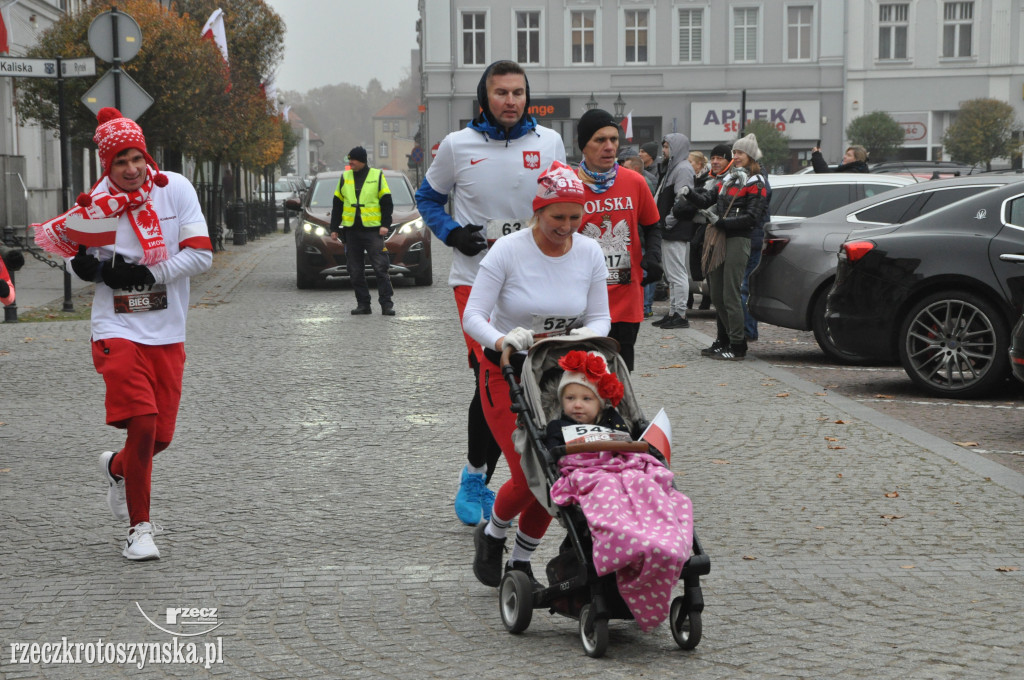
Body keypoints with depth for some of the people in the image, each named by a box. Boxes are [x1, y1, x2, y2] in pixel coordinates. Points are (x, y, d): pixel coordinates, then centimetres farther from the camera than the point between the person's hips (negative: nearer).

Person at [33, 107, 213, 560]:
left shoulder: (175, 189, -4)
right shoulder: (94, 208, -6)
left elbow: (201, 255, -8)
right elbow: (51, 241, 9)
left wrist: (145, 275, -16)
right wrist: (86, 266, -13)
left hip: (167, 335, 2)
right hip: (119, 331, -2)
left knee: (161, 436, 8)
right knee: (142, 424, -15)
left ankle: (115, 468, 43)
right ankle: (139, 528, 1)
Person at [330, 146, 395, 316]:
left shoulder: (377, 176, 3)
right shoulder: (344, 178, 12)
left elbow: (387, 203, 2)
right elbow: (337, 204, 16)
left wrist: (385, 225, -8)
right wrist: (334, 228, 11)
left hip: (373, 230, -4)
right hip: (352, 230, 4)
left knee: (380, 268, -9)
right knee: (355, 271, 3)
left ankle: (386, 304, -6)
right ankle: (363, 304, 10)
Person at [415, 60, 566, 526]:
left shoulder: (549, 143, 5)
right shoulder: (457, 145, -1)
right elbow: (428, 198, 12)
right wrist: (453, 234, -6)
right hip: (476, 276, -3)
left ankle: (479, 481, 20)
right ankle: (474, 474, 6)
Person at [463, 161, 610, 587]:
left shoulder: (590, 254, -4)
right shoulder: (508, 251, -16)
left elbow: (600, 317, 0)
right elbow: (472, 315, -18)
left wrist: (587, 334, -24)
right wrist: (502, 340, -39)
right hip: (506, 374, -3)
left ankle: (521, 561, 19)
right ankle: (492, 535, 20)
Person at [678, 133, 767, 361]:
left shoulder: (755, 184, -2)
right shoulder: (728, 179, 20)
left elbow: (751, 217, -11)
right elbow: (707, 199, 13)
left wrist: (722, 222, -15)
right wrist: (690, 194, -7)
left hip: (737, 241, -7)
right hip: (717, 239, 7)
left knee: (730, 296, -10)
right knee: (717, 295, 10)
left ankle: (738, 347, -6)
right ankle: (724, 340, 21)